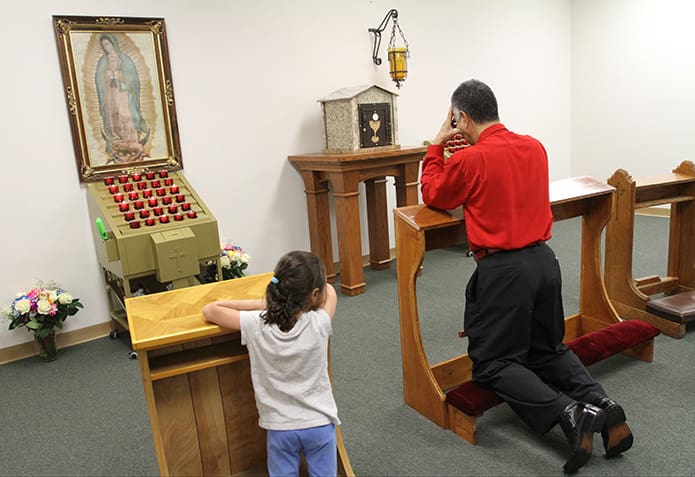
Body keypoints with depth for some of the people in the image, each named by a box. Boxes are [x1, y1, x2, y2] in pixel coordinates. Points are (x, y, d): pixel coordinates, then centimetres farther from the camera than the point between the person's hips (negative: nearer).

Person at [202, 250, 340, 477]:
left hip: (280, 427, 1)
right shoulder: (319, 324, -21)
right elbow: (330, 291, 0)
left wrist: (263, 304, -8)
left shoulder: (256, 324, -20)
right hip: (319, 423, -1)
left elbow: (209, 310, -6)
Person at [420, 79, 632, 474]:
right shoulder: (535, 147, 6)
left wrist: (437, 145, 9)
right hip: (544, 260, 7)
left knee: (492, 364, 7)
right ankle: (602, 404, 6)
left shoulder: (469, 160, -14)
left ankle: (569, 413, -9)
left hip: (502, 269, -7)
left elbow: (433, 197, 3)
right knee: (549, 349, 24)